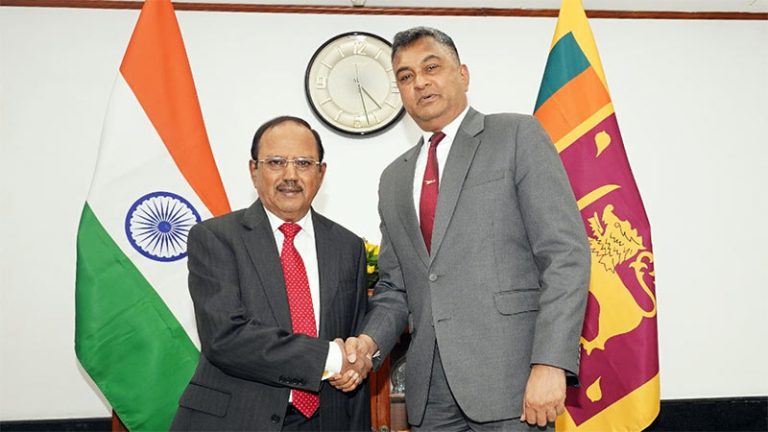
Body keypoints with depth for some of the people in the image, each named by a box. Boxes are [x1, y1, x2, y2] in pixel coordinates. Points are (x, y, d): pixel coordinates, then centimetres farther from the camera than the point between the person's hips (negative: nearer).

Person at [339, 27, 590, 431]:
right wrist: (371, 341, -2)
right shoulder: (394, 178, 17)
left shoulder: (518, 136, -1)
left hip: (510, 379, -5)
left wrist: (550, 364, -17)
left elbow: (566, 253, -9)